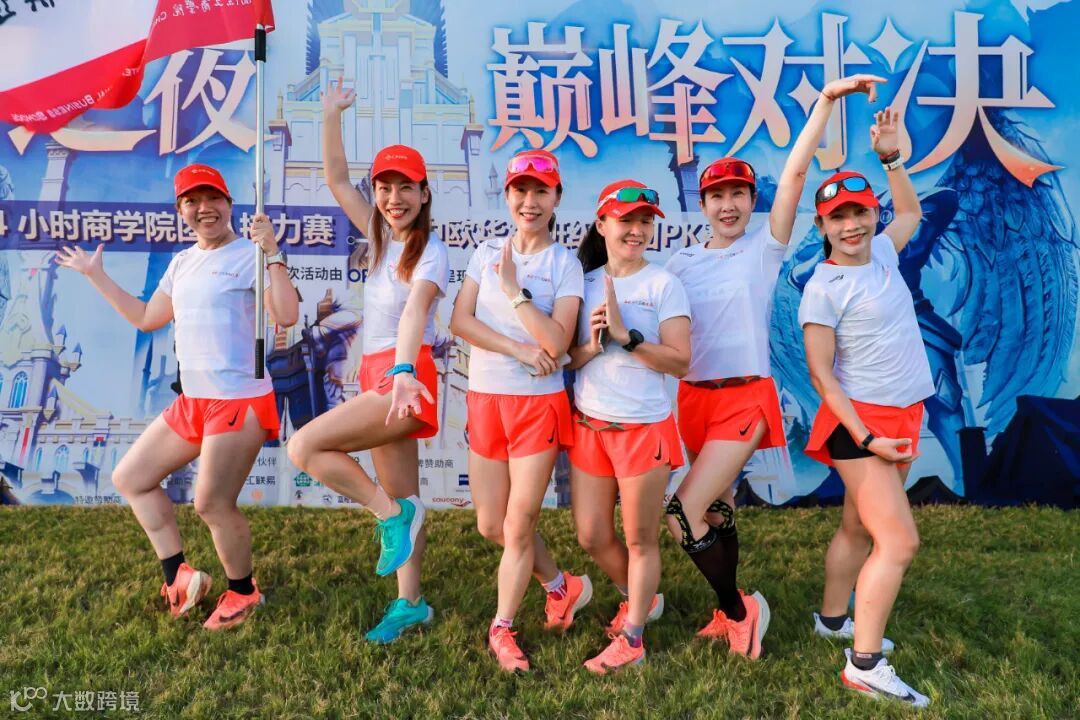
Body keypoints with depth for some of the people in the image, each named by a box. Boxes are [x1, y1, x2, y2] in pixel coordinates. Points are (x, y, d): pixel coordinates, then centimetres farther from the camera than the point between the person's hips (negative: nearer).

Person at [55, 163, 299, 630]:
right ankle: (178, 576, 21)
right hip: (192, 402, 9)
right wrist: (96, 275, 27)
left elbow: (287, 316, -22)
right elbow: (146, 318, 25)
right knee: (129, 478, 15)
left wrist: (272, 253, -27)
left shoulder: (248, 256, -10)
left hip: (240, 402, -9)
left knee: (212, 504, -5)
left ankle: (243, 592, 20)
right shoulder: (182, 262, 16)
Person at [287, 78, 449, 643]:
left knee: (303, 447, -18)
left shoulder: (431, 251, -9)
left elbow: (415, 311, -27)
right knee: (399, 498, 13)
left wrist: (404, 373, -42)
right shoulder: (382, 237, 13)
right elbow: (337, 179, 14)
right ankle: (410, 604, 24)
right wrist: (331, 116, 8)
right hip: (377, 375, 8)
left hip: (404, 376, -8)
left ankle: (394, 515, -5)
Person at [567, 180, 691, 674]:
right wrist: (591, 347, -13)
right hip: (589, 425, 5)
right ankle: (642, 597, 40)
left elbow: (680, 362, -14)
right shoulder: (584, 282, 6)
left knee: (641, 539, 7)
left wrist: (625, 335, -22)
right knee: (591, 536, 13)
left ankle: (631, 640, 23)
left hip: (644, 427, -5)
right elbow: (566, 357, 8)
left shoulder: (664, 284, -7)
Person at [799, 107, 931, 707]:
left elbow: (912, 212, 29)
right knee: (899, 542, -10)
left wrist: (893, 158, 17)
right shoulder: (824, 288, -14)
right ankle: (865, 665, -1)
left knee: (859, 529, 15)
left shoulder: (883, 253, 7)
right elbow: (820, 373, -15)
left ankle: (832, 620, 30)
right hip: (859, 420, -7)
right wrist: (865, 437, -20)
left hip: (898, 417, 7)